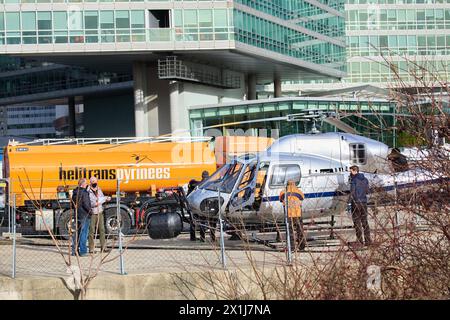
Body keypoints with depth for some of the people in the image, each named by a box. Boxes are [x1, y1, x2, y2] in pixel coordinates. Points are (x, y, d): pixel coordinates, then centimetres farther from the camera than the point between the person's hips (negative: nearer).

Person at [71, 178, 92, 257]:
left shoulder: (75, 192, 9)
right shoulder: (84, 192, -16)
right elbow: (86, 204, -19)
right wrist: (90, 211, -5)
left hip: (77, 215, 8)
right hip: (84, 215, -8)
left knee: (77, 232, 15)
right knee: (84, 233, -4)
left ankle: (74, 250, 19)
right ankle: (83, 251, -3)